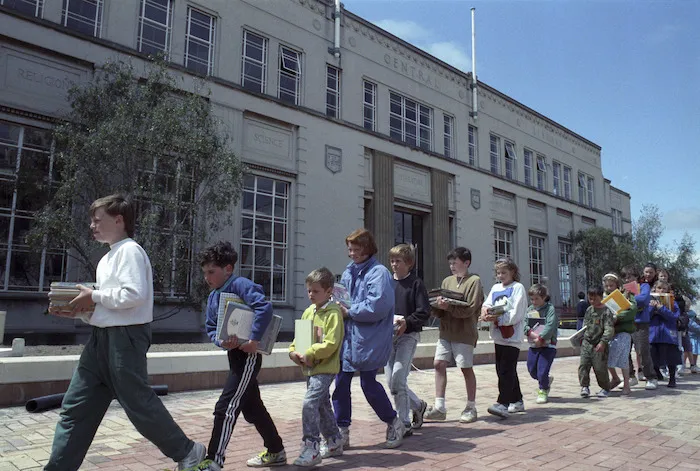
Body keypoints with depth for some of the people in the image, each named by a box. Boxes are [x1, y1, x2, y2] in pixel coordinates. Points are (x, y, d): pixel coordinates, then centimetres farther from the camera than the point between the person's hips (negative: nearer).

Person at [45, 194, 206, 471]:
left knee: (138, 403, 0)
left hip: (125, 337, -9)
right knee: (75, 408, 8)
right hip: (100, 338, 9)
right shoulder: (106, 259, 19)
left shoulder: (130, 250, -11)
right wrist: (82, 308, 6)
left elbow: (134, 294, -24)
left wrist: (94, 296, -13)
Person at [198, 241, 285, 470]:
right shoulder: (213, 296, 10)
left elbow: (265, 307, -29)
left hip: (248, 354, -10)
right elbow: (210, 328, 10)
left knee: (226, 408, -9)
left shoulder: (240, 285, -15)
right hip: (234, 354, 10)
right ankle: (276, 451, 33)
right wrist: (221, 342, -11)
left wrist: (254, 340, -29)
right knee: (252, 408, 18)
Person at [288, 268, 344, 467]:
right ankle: (334, 443, 33)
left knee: (310, 403, -17)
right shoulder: (308, 312, 10)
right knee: (322, 405, 18)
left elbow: (330, 344, -21)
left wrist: (309, 355, -21)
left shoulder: (333, 313, -14)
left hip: (325, 368, -8)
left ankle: (311, 448, -8)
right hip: (310, 368, 9)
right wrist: (294, 351, -2)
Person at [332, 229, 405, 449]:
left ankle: (394, 423, 26)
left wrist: (349, 312, -14)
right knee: (341, 383, 5)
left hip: (369, 339, -7)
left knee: (368, 382, 2)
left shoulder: (378, 272, -12)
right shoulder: (349, 271, 11)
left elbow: (377, 306, -21)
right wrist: (338, 306, 0)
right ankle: (342, 432, 18)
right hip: (347, 337, 7)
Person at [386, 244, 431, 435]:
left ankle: (404, 423, 2)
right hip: (388, 335, 6)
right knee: (391, 382, 8)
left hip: (408, 335, -5)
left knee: (397, 380, -14)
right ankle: (418, 405, 34)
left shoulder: (416, 283, -2)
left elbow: (424, 311, -9)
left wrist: (407, 322, -23)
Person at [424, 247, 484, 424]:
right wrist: (437, 306, -11)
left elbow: (469, 309, -15)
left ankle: (471, 408, 18)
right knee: (439, 364, -1)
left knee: (466, 368, 4)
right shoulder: (447, 281, 12)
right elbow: (439, 311, 11)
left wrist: (448, 306, -23)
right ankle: (439, 407, 7)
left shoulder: (474, 281, -5)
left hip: (464, 333, -5)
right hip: (446, 331, 5)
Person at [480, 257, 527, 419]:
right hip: (498, 337, 7)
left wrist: (497, 318, -19)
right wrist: (485, 311, -15)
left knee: (506, 370, -13)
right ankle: (517, 401, 26)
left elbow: (516, 314, -13)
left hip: (512, 336, -7)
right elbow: (487, 304, 8)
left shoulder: (517, 288, -4)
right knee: (502, 370, 13)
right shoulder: (495, 288, 17)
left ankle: (503, 404, -14)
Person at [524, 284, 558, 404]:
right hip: (533, 345, 6)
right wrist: (531, 333, -17)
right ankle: (547, 380, 41)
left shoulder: (550, 309, -8)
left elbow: (550, 326, -18)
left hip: (548, 345, -6)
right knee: (532, 370, 12)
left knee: (542, 371, -7)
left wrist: (540, 338, -20)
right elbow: (524, 324, 0)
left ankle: (543, 391, 17)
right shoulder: (529, 309, 7)